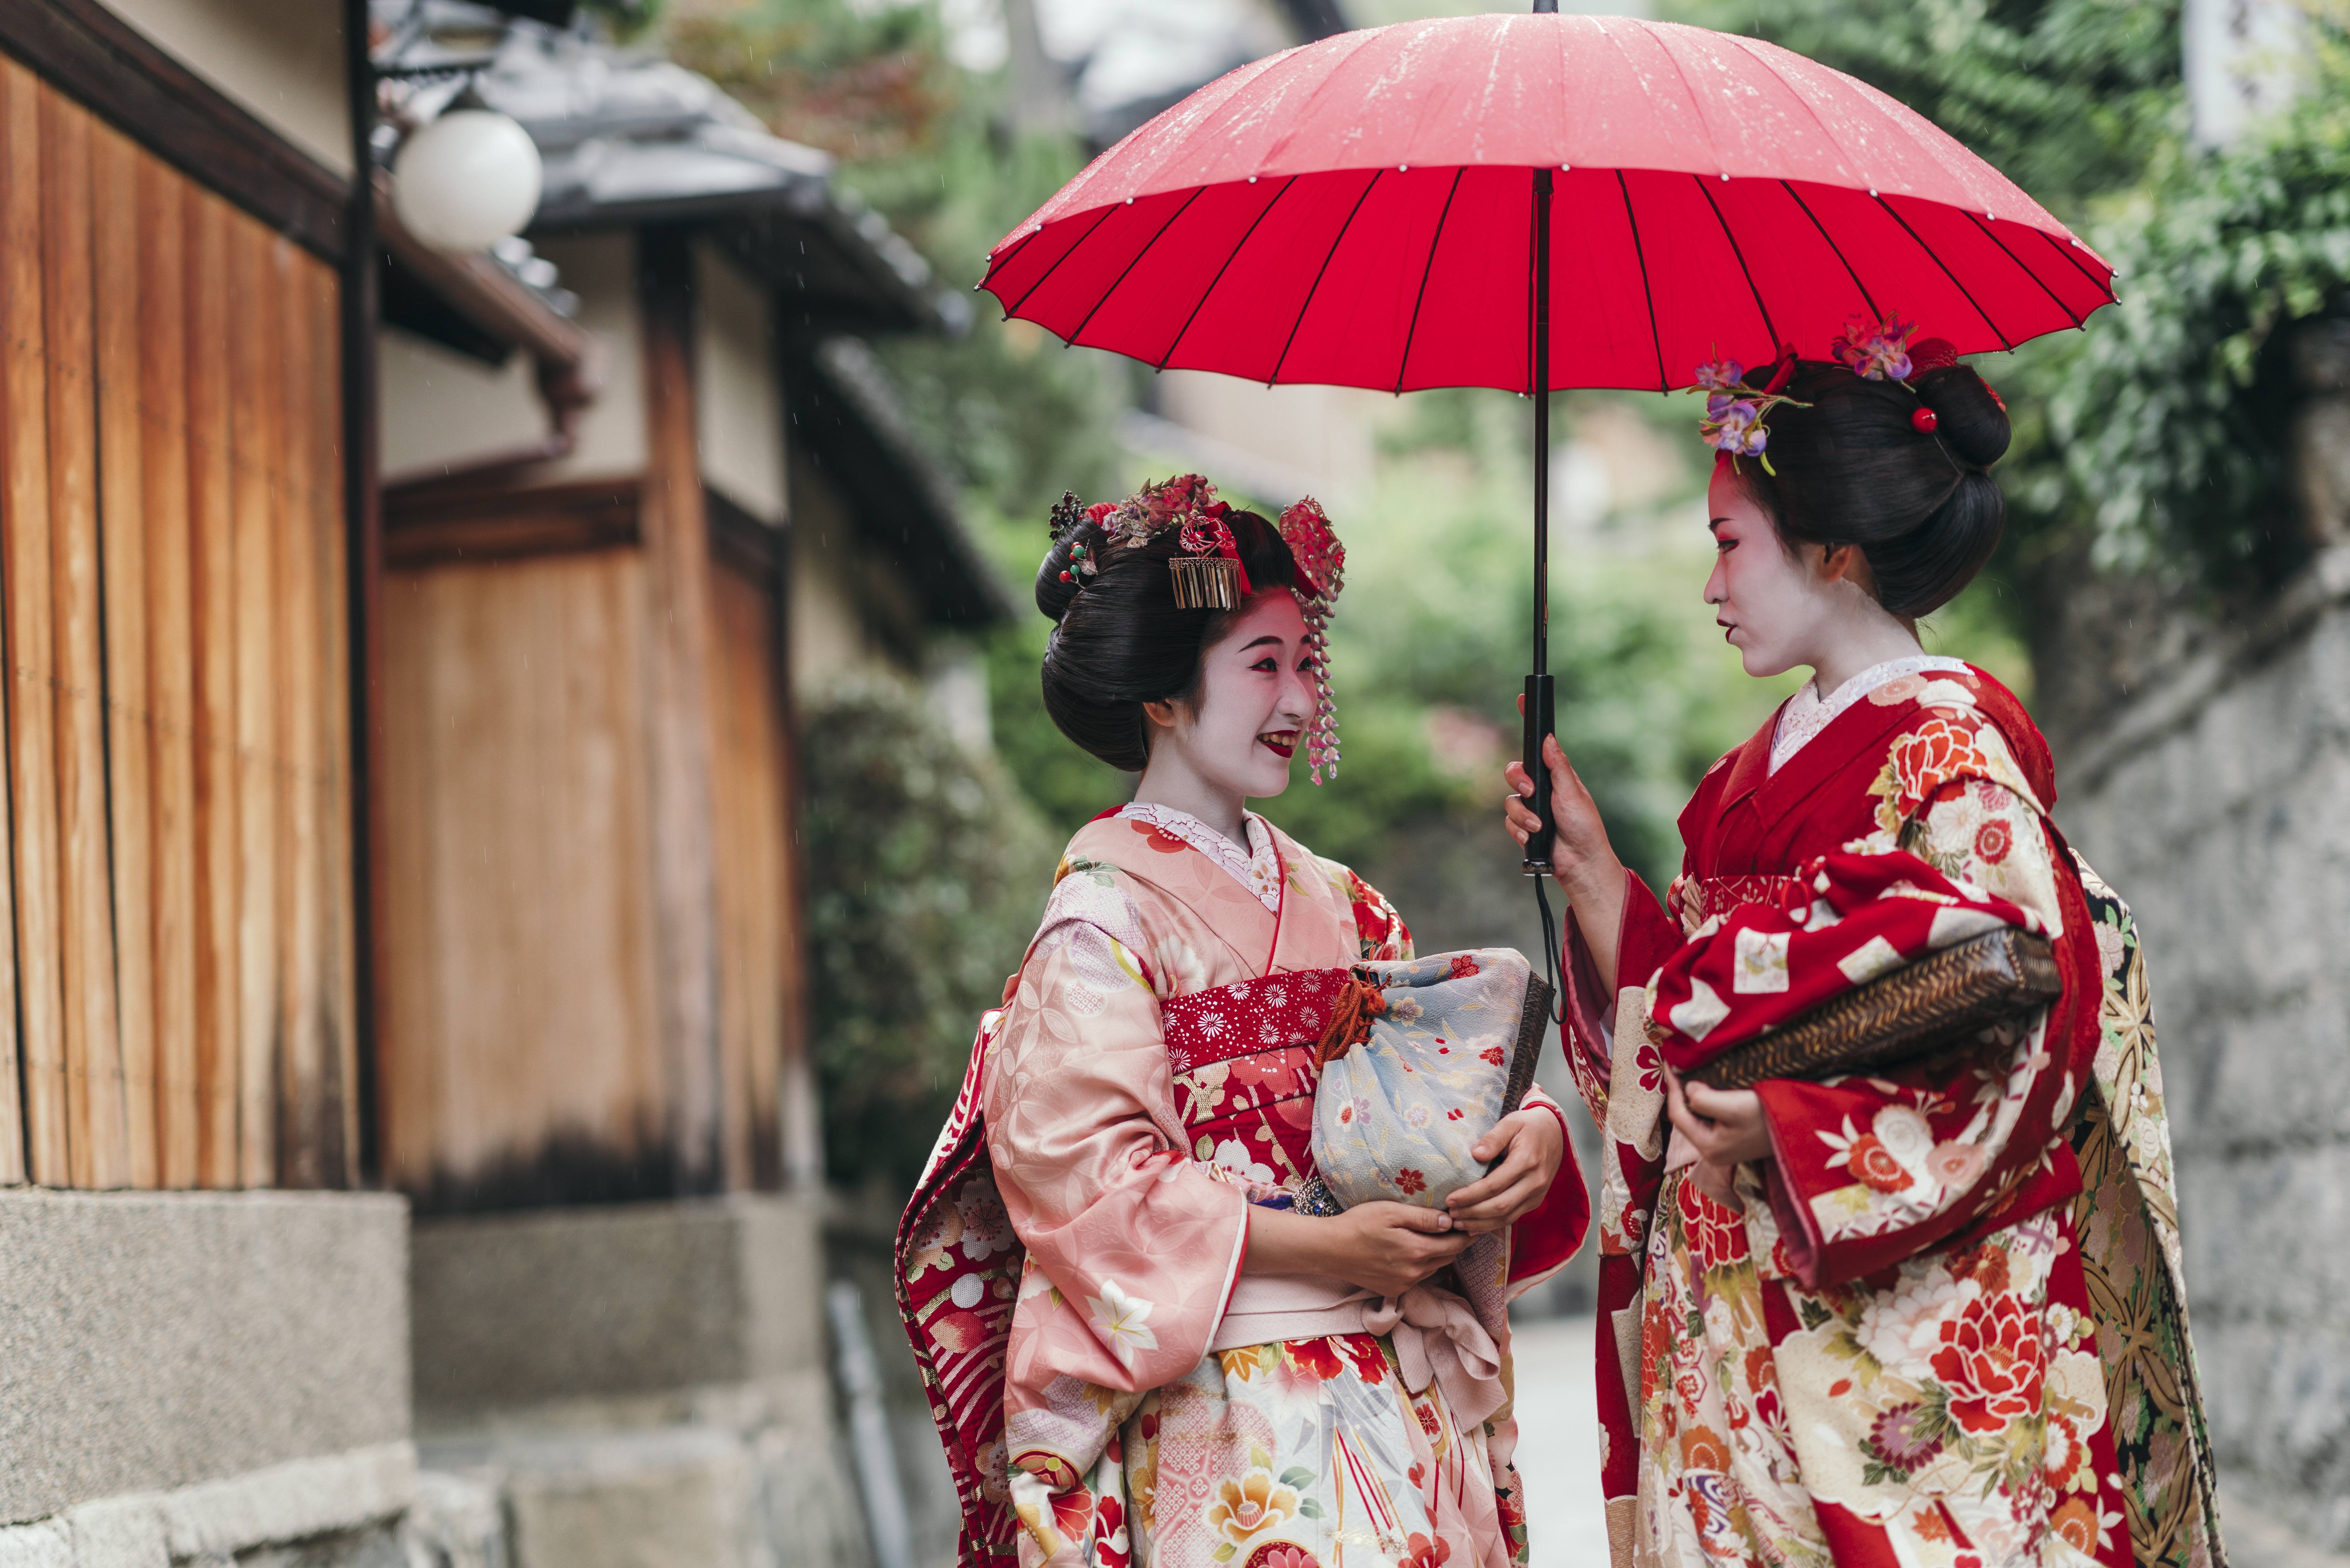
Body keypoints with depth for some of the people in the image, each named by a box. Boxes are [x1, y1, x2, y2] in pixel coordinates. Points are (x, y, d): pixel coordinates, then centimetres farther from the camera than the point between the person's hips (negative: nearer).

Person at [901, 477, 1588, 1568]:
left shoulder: (1342, 907, 14)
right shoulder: (1106, 918, -6)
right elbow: (1084, 1176, -13)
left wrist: (1534, 1132, -12)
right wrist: (1321, 1248, -18)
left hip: (1404, 1389, 6)